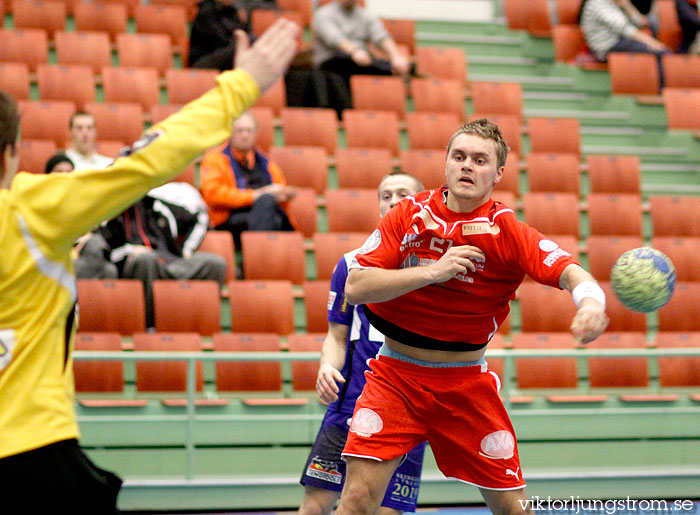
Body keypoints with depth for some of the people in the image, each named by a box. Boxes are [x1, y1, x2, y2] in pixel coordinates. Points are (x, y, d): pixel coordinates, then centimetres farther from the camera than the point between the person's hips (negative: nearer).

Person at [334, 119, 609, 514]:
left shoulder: (508, 232, -8)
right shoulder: (411, 214, -4)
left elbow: (569, 272, -23)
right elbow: (355, 287, -12)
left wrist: (590, 301, -46)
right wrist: (432, 271, -22)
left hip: (466, 384, 0)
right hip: (396, 375, 0)